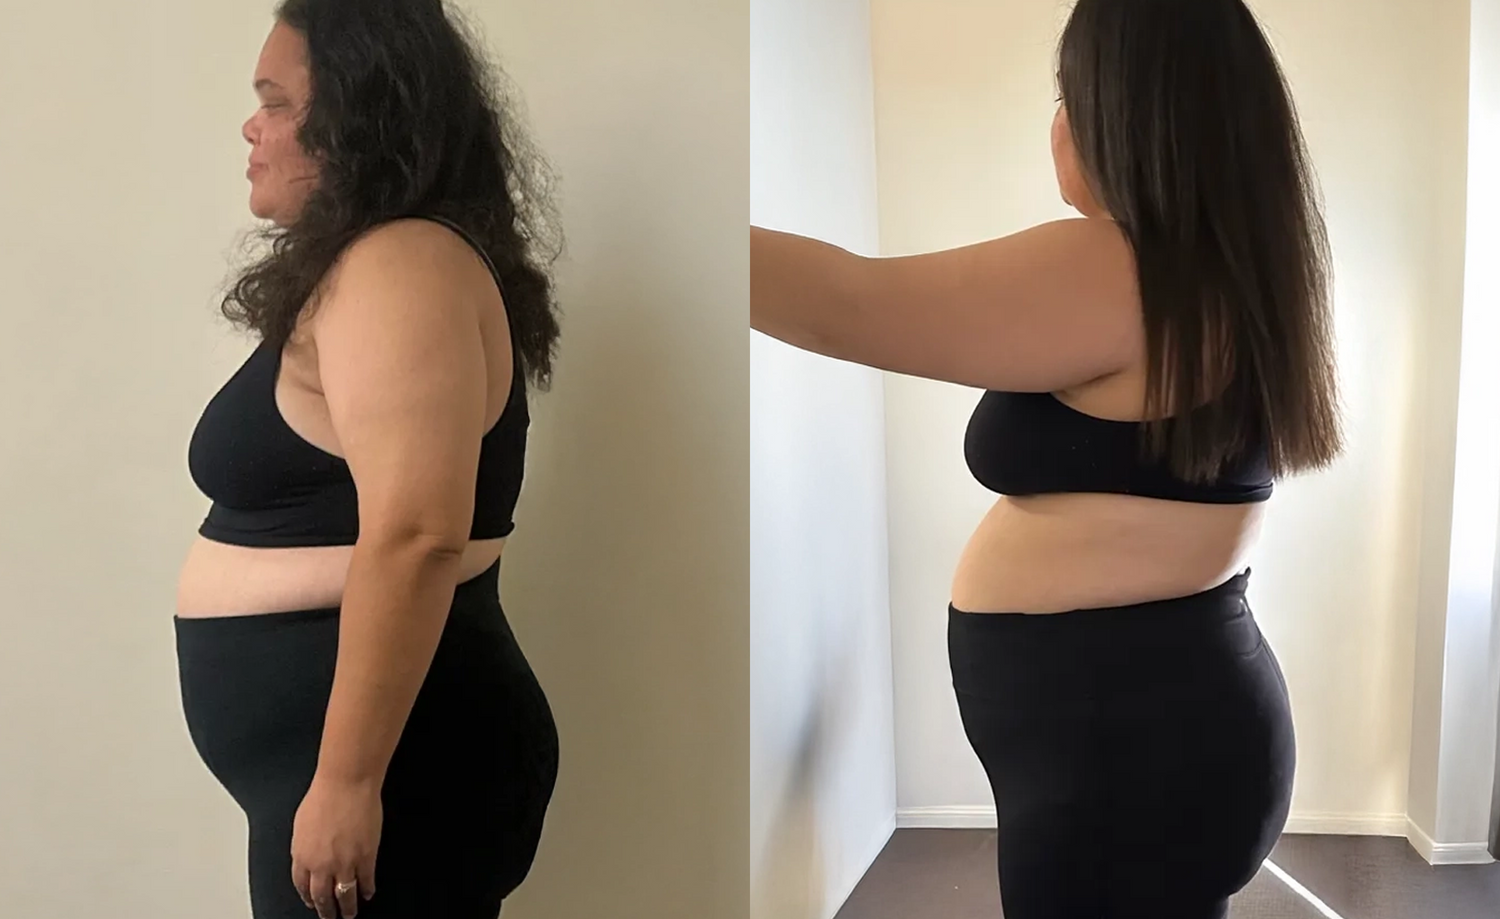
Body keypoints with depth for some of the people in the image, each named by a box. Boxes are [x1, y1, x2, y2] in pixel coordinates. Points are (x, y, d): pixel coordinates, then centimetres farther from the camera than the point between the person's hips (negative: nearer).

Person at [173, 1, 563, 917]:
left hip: (392, 763, -10)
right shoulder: (368, 268, 14)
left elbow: (414, 537, -26)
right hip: (343, 758, 10)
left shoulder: (399, 267, -16)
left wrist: (346, 781, -25)